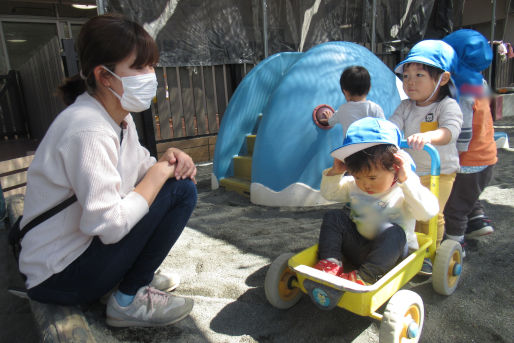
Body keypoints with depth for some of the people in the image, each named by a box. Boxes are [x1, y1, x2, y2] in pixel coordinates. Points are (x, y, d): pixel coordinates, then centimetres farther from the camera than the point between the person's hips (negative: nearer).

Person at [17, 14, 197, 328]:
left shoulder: (120, 118, 2)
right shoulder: (89, 130, -26)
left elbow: (142, 169, 8)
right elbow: (110, 225, -32)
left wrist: (169, 160, -13)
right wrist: (159, 172, -20)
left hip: (84, 245, 9)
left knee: (178, 180, 6)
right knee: (180, 191, -18)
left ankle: (138, 278, 10)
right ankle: (129, 302, -5)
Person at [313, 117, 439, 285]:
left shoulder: (404, 189, -16)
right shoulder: (353, 185, 0)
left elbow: (428, 211, -33)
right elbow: (329, 193, 11)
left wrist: (406, 179, -40)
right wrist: (335, 172, -7)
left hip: (393, 252, -4)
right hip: (359, 248, 5)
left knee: (392, 233, -36)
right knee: (333, 217, -10)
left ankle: (364, 277, -35)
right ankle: (330, 262, -19)